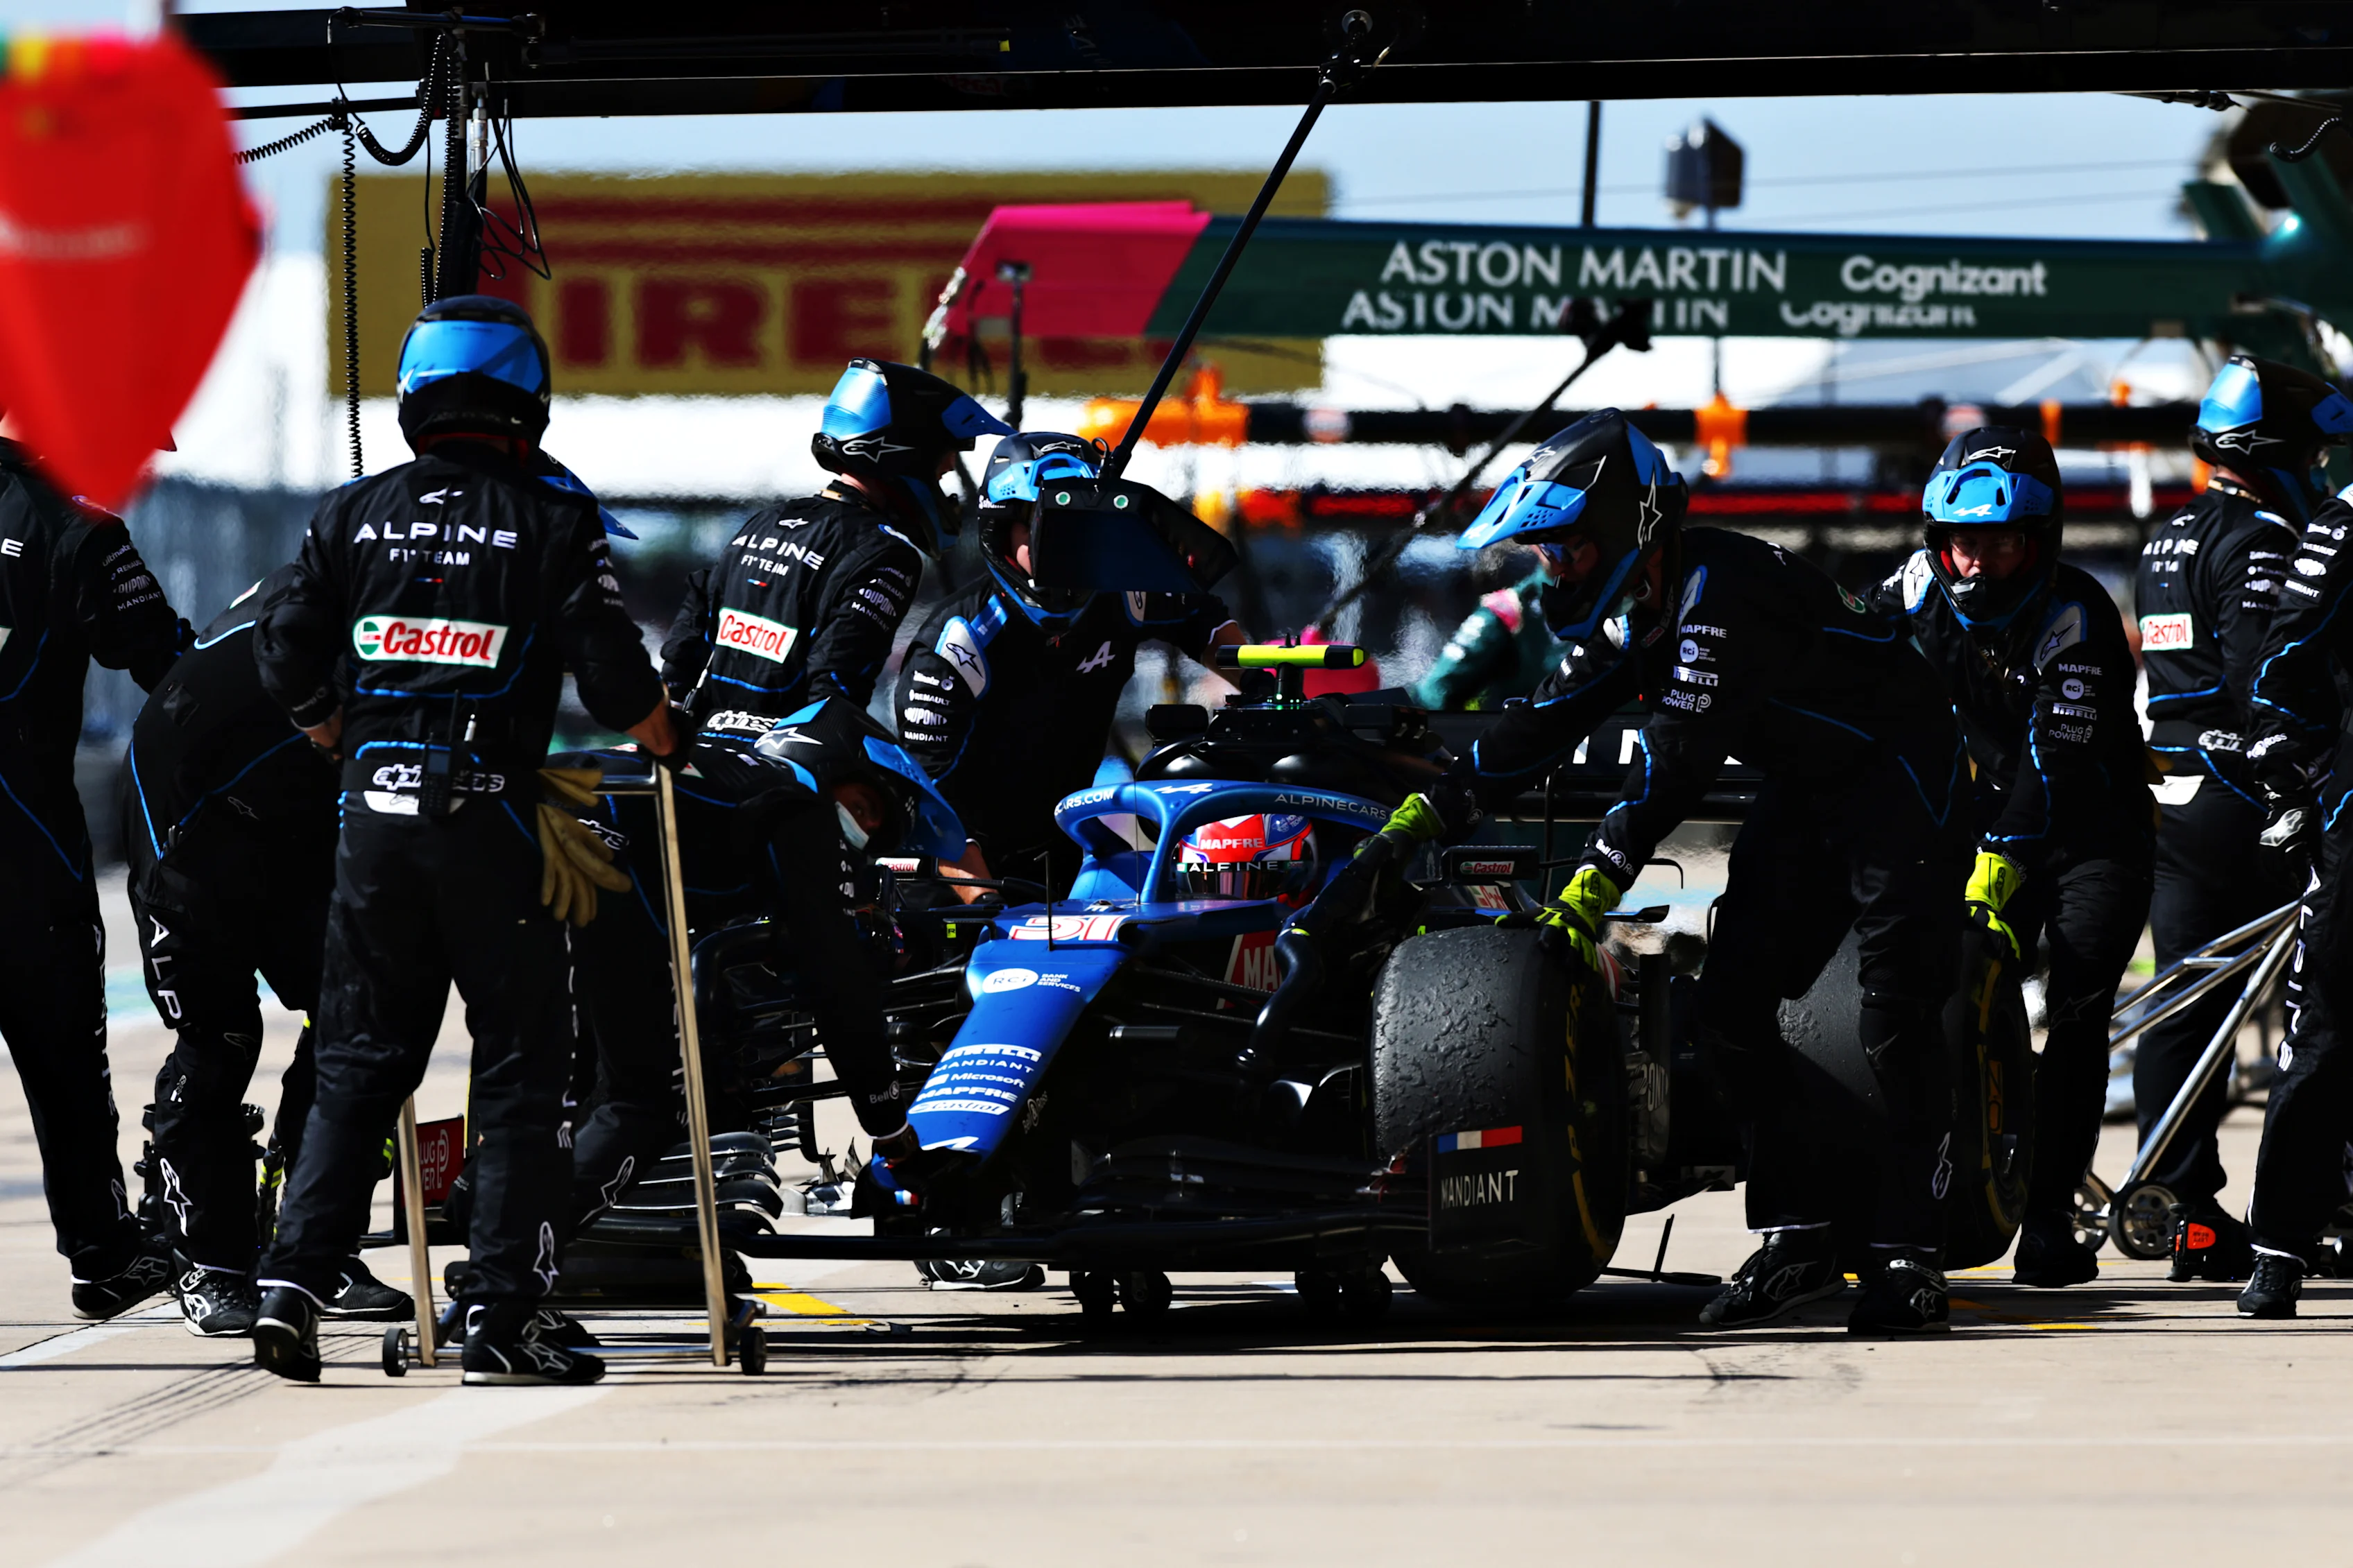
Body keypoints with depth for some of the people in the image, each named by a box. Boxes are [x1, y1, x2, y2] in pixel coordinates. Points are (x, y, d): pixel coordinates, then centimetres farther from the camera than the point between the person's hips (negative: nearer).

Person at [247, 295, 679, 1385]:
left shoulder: (352, 516, 6)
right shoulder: (553, 522, -2)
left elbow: (290, 668, 7)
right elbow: (612, 674, -5)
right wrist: (672, 753, 14)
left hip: (375, 814, 4)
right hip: (490, 816, -3)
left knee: (360, 1063, 12)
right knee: (519, 1070, 3)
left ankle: (293, 1284, 0)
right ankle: (501, 1322, 0)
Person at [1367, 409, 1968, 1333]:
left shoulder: (1721, 590, -27)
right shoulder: (1630, 612, 3)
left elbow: (1679, 755, -34)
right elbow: (1547, 722, 6)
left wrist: (1594, 885, -38)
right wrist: (1423, 817, -1)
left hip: (1898, 783, -10)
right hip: (1804, 796, 10)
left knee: (1896, 1023, -15)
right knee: (1732, 1011, 0)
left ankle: (1909, 1256, -13)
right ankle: (1799, 1238, 4)